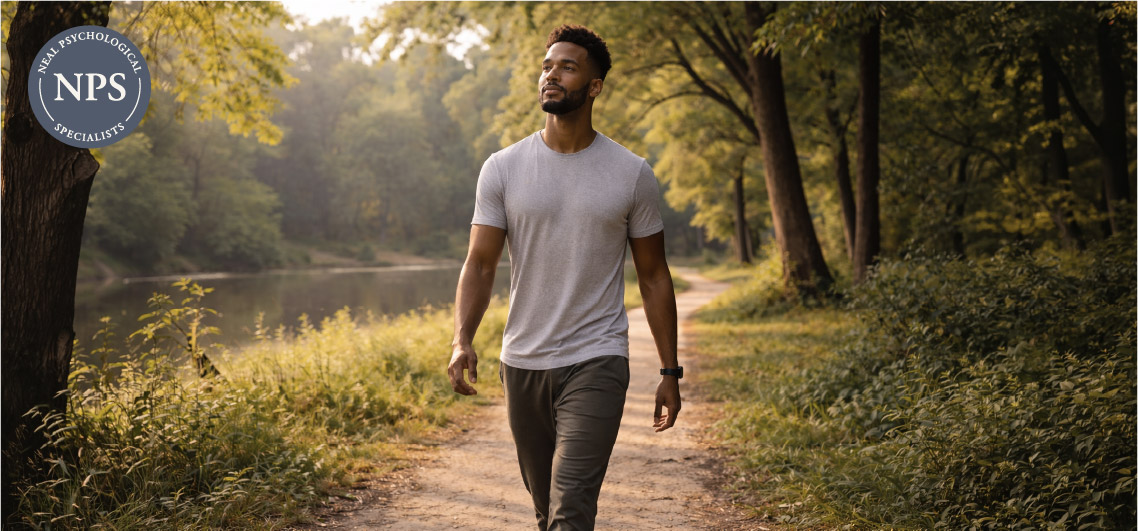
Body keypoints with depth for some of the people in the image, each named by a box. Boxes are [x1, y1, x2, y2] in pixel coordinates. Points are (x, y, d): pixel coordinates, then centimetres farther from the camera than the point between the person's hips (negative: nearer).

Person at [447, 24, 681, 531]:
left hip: (596, 362, -3)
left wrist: (670, 371, 4)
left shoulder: (632, 174, 0)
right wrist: (462, 341, -20)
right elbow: (479, 265, -2)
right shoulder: (503, 169, 1)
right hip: (523, 364, 3)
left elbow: (653, 276, 5)